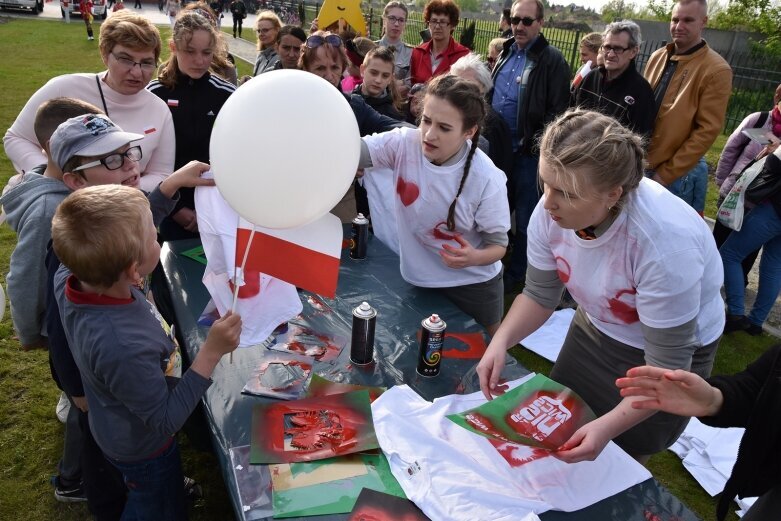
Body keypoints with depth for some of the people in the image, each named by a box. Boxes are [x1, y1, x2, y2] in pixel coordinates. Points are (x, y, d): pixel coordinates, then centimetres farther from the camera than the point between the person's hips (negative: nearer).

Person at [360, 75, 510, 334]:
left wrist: (474, 257, -34)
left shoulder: (487, 178, -22)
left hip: (472, 286, -2)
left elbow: (498, 244, -13)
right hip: (418, 279, 3)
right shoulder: (404, 143, -15)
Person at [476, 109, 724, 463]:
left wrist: (608, 428, -39)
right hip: (596, 328, 5)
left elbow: (667, 367, -28)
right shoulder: (551, 212, -24)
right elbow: (539, 295, -8)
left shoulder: (665, 245, -38)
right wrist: (501, 341, -25)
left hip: (675, 348, -4)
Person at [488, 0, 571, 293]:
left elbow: (557, 111, -13)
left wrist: (537, 143, -21)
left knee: (525, 217, 6)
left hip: (527, 152, -6)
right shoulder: (506, 53, 11)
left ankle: (515, 273, 20)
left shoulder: (552, 60, -9)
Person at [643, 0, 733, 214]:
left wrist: (666, 173, -15)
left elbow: (707, 131, -14)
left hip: (679, 172, -5)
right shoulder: (657, 57, 5)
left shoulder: (716, 70, -12)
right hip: (640, 161, 5)